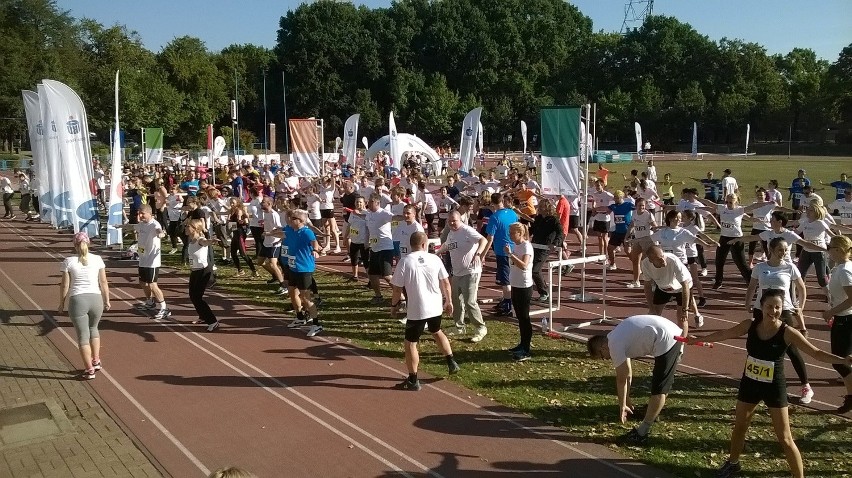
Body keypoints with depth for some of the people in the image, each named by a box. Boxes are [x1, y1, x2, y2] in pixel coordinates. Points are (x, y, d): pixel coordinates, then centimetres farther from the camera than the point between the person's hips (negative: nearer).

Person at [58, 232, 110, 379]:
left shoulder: (68, 261, -4)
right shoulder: (97, 259, 0)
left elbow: (64, 285, -2)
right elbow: (103, 282, 3)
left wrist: (61, 304, 10)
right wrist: (106, 300, 13)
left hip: (77, 300, -2)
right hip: (96, 298, 2)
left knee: (83, 335, 6)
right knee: (93, 329, 26)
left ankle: (89, 369, 9)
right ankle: (96, 361, 28)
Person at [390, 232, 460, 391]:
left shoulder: (405, 262, -10)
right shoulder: (434, 259, -1)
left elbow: (397, 289, -7)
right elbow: (445, 283, 5)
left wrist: (394, 305, 9)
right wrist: (449, 301, 18)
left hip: (416, 310, -4)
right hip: (435, 307, 5)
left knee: (410, 343, 7)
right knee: (437, 332, 31)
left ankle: (413, 381, 11)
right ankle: (451, 363, 36)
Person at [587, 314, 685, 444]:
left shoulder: (614, 346, -10)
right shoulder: (616, 337, 18)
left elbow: (621, 380, -2)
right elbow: (628, 374, 26)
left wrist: (622, 406, 10)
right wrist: (627, 400, 32)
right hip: (675, 334, 10)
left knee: (659, 388, -7)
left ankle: (641, 434, -4)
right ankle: (652, 413, 45)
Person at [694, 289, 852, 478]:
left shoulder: (788, 333, -18)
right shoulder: (750, 325, -8)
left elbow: (816, 352, -18)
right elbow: (724, 334, 5)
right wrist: (697, 339, 12)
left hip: (774, 388, -4)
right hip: (750, 384, 4)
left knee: (785, 439, 1)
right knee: (739, 427, 20)